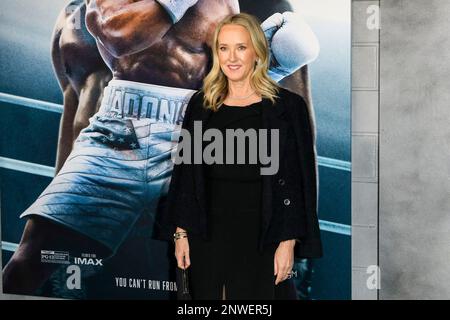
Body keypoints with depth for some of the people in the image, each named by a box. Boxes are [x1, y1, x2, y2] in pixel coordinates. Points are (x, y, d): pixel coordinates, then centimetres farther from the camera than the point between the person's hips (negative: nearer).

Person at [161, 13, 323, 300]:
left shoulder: (287, 106, -4)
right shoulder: (201, 104, 6)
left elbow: (299, 180, -5)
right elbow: (185, 172, 10)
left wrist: (288, 242, -10)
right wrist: (180, 232, 5)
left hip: (261, 237, -3)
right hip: (208, 233, 3)